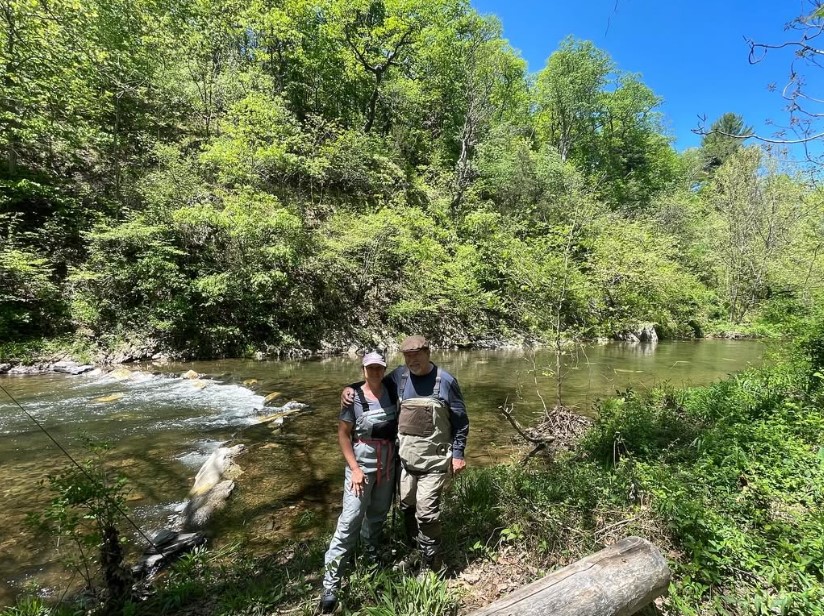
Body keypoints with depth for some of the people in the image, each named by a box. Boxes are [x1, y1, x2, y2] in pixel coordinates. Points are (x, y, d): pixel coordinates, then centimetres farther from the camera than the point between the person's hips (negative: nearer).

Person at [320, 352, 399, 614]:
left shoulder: (392, 394, -4)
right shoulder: (354, 397, -15)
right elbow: (343, 434, -11)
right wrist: (354, 468, -14)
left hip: (388, 463, 4)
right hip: (362, 463, -4)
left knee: (378, 514, 19)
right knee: (350, 520, -3)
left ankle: (372, 558, 41)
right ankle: (331, 583, 9)